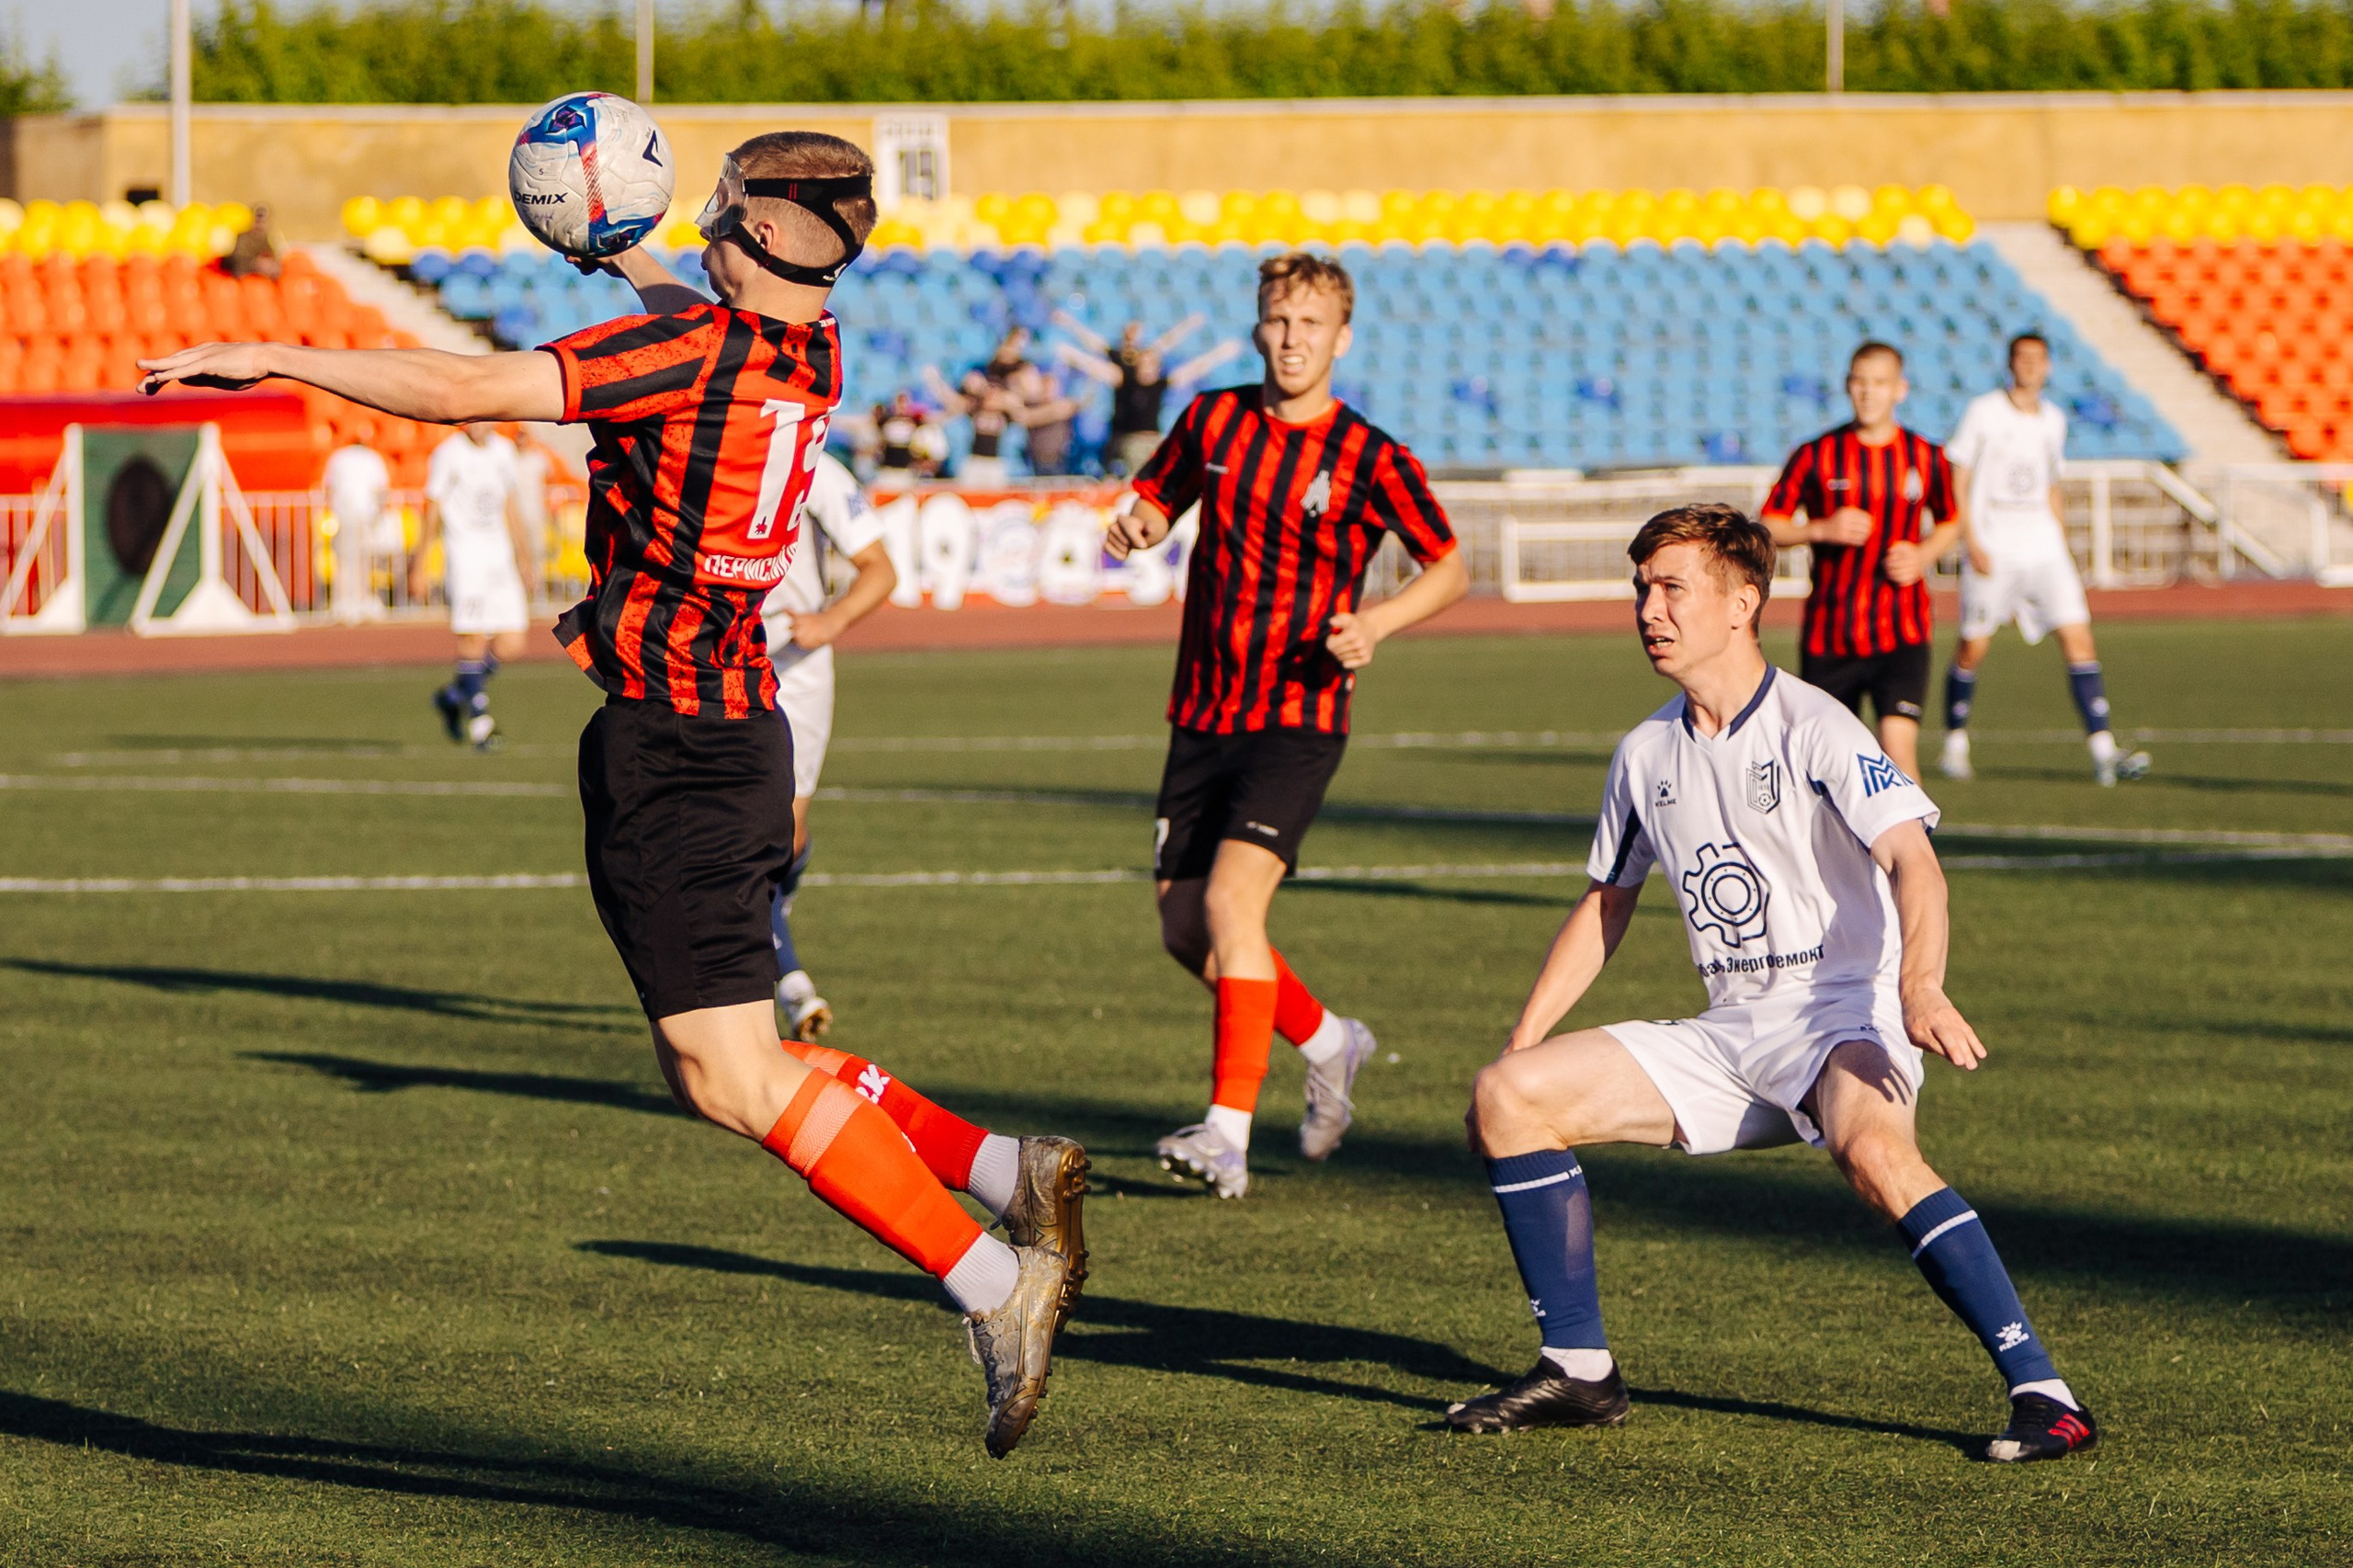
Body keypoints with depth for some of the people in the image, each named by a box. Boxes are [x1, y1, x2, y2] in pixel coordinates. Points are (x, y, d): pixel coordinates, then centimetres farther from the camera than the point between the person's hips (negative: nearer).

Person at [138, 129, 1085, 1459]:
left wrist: (267, 359, -12)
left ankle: (997, 1285, -10)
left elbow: (471, 389, -19)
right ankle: (1009, 1173, 9)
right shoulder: (809, 354, 8)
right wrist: (624, 258, 49)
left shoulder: (692, 349, -16)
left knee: (733, 1075, -8)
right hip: (740, 722, 9)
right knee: (717, 1066, 15)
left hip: (669, 740, -9)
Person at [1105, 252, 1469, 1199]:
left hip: (1299, 720, -6)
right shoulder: (1214, 421, 5)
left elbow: (1450, 568, 2)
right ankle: (1327, 1043, 34)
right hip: (1203, 718, 6)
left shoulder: (1368, 460, -7)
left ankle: (1229, 1133, -25)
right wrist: (1137, 528, -3)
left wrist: (1377, 622, -16)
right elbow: (1159, 499, 21)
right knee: (1184, 928, 8)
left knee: (1231, 896, -23)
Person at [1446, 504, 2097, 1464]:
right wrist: (1520, 1045, 17)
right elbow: (1605, 906, 25)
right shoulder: (1648, 754, 12)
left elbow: (1912, 859, -22)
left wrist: (1921, 991, -40)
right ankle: (1578, 1372, 3)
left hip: (1841, 1017, -7)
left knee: (1872, 1148, -39)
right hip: (1726, 1038, 7)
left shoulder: (1812, 728, -9)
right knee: (1507, 1098, -5)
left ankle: (2042, 1392, -38)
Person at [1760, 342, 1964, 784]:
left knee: (1898, 748, -18)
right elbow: (1768, 527, 2)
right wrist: (1823, 529, -15)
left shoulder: (1927, 458, 2)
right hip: (1829, 635, 1)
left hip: (1901, 635, -1)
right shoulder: (1815, 456, -2)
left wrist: (1923, 556, -3)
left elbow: (1950, 523, 18)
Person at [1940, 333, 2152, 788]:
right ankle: (1955, 745, 21)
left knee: (2078, 638, -9)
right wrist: (1972, 542, -12)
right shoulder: (1984, 413, -3)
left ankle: (2103, 751, -14)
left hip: (2043, 550, 3)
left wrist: (2062, 545, 17)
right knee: (1973, 648, 1)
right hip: (1992, 553, -3)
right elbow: (1957, 482, -3)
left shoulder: (2052, 420, 11)